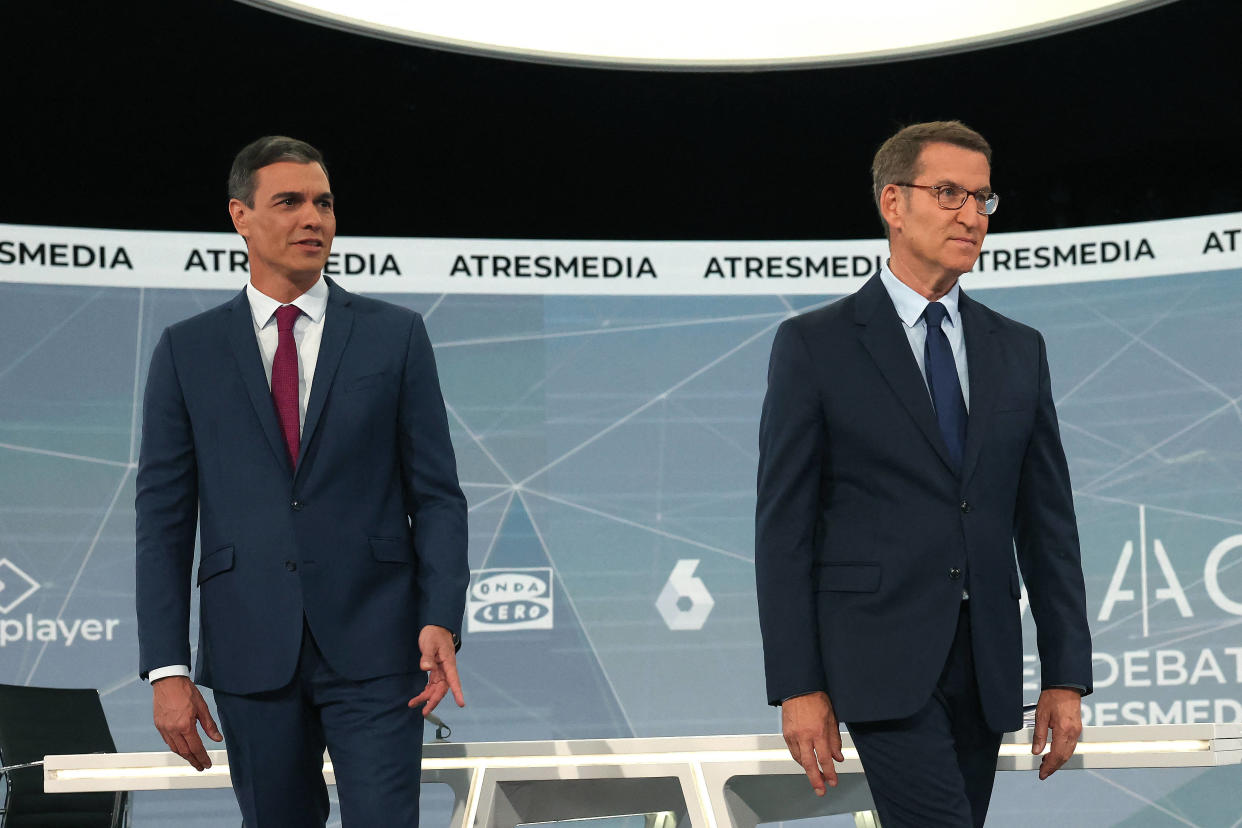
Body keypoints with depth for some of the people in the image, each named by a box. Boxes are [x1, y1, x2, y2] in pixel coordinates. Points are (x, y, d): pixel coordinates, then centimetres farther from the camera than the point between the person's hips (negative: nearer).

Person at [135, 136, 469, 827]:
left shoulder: (396, 335, 5)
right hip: (251, 656, 1)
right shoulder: (188, 351, 7)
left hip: (373, 648, -1)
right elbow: (163, 515, 4)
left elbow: (436, 493, 4)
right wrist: (167, 669, -4)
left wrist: (441, 621, -11)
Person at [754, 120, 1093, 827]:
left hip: (987, 663, 5)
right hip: (882, 656, -5)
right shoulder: (814, 345, -1)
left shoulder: (1019, 350, 13)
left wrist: (1066, 676, 6)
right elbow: (783, 523, -3)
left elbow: (1048, 520, 12)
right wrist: (797, 687, -9)